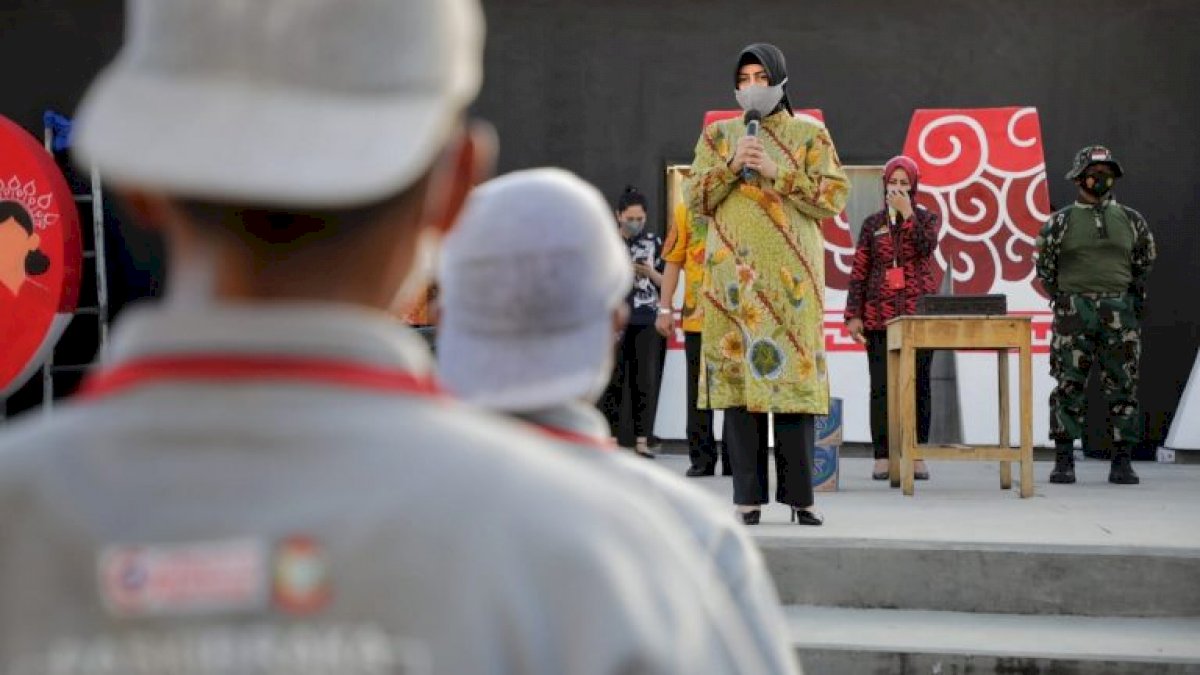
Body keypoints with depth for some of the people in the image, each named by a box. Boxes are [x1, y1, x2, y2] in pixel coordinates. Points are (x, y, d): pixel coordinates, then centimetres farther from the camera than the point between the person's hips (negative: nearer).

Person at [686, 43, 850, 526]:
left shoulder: (810, 135, 9)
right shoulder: (717, 136, 15)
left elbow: (833, 197, -2)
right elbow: (697, 199, 7)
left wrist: (776, 171, -11)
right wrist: (732, 164, -8)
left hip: (791, 276, -2)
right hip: (735, 274, 2)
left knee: (794, 373, -6)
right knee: (739, 371, -3)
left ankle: (799, 495, 0)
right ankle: (748, 496, 1)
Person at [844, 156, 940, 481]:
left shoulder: (926, 218, 9)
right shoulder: (872, 224, 11)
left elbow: (926, 247, -12)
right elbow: (859, 272, 7)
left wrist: (907, 213, -12)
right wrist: (853, 315, 1)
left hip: (919, 312, -1)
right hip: (879, 315, 1)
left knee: (918, 383, 0)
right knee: (881, 385, -2)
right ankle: (882, 457, 1)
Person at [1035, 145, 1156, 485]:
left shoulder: (1131, 221, 9)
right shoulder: (1060, 222, 3)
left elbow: (1145, 262, 19)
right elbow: (1044, 267, 8)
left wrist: (1133, 298, 13)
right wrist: (1064, 299, 5)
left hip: (1120, 313, 2)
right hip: (1074, 314, -2)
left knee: (1123, 387, 1)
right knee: (1069, 385, -3)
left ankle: (1122, 463, 5)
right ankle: (1064, 462, 2)